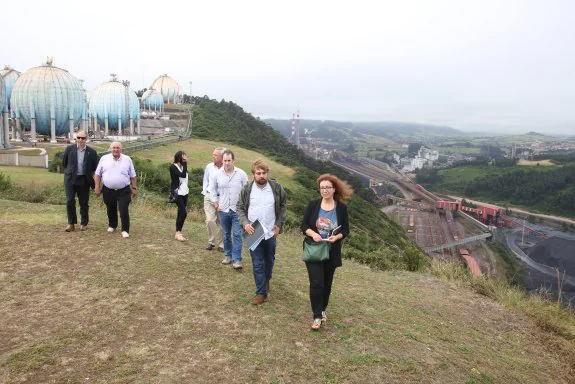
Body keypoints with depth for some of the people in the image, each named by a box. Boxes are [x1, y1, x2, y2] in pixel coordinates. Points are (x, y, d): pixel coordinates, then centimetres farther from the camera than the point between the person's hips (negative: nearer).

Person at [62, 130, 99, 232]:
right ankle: (71, 224, 8)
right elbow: (64, 163, 12)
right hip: (70, 179, 1)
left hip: (84, 180, 0)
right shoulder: (69, 149, 0)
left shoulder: (91, 152, -3)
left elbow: (95, 167, 6)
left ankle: (84, 223, 19)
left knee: (84, 203, 7)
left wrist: (89, 177, 5)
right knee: (70, 202, -3)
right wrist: (69, 171, 14)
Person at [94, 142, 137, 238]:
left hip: (123, 191, -2)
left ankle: (125, 230, 1)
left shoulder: (127, 159, 1)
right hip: (108, 190, 2)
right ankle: (112, 225, 37)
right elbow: (98, 174, 6)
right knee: (111, 210, 16)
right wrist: (97, 187, 0)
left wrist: (134, 188, 3)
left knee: (124, 211, -7)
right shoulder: (104, 159, 2)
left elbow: (133, 176, 5)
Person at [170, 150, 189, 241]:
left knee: (181, 213, 9)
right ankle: (178, 233, -5)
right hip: (177, 193, -7)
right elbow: (183, 175, -23)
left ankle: (178, 232, 15)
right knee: (183, 212, -14)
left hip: (184, 192, 7)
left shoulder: (183, 166, 9)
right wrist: (185, 163, -19)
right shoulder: (173, 167, -10)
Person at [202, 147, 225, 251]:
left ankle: (221, 244, 20)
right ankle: (211, 242, 13)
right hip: (209, 197, 2)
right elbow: (205, 182, 12)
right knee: (210, 220, -6)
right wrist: (205, 193, 7)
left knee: (221, 222, 6)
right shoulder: (209, 167, 1)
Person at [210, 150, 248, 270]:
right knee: (226, 235, 13)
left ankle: (237, 259, -2)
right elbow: (212, 189, 12)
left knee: (237, 235, -6)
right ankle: (228, 255, 28)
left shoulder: (241, 174, -6)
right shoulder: (217, 174, -1)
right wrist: (215, 203, 6)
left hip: (238, 210, -2)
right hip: (223, 210, 2)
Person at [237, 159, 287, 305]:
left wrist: (279, 224, -4)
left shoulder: (276, 188, -7)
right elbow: (240, 208, 0)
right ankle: (261, 292, 13)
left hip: (270, 232, 1)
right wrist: (245, 223, -16)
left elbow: (282, 207, 4)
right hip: (254, 233, -1)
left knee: (269, 260, 19)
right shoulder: (247, 189, -8)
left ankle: (266, 281, 45)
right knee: (257, 264, 3)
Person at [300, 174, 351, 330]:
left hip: (332, 252, 2)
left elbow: (346, 229, 1)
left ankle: (322, 309, 35)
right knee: (316, 283, -7)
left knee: (327, 282, 15)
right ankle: (317, 316, 4)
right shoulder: (313, 205, -5)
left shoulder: (341, 208, -4)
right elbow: (304, 225, -2)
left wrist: (337, 237, -19)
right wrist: (312, 233, -21)